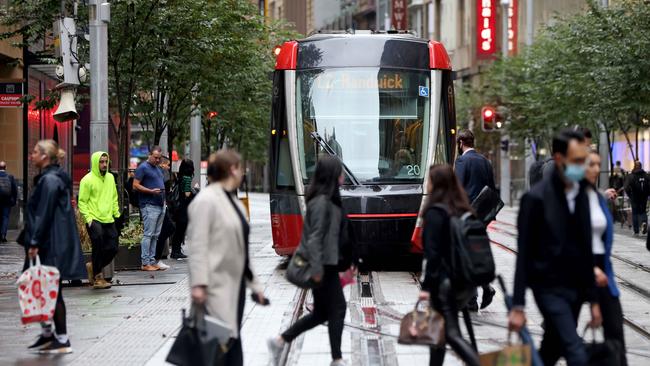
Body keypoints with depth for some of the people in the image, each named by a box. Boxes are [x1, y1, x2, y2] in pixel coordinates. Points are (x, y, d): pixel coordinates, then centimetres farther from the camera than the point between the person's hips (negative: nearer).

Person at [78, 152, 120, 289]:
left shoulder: (110, 178, 12)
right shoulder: (87, 180, -7)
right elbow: (82, 202, -7)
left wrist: (117, 213, 14)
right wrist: (88, 218, -15)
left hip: (109, 220, 6)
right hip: (94, 220, -6)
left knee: (112, 248, 4)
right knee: (99, 246, -10)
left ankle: (93, 266, 28)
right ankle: (97, 277, 4)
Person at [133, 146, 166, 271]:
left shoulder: (159, 169, 20)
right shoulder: (143, 168, -6)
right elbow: (135, 185, -12)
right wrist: (151, 191, -19)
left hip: (160, 205, 9)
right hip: (149, 206, -9)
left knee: (155, 235, 9)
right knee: (148, 234, -9)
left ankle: (152, 261, 12)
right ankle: (145, 263, -8)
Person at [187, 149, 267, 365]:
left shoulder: (233, 201, 17)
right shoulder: (206, 200, -10)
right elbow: (197, 246, -17)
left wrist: (253, 283, 21)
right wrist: (198, 284, -24)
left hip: (235, 284, 9)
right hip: (217, 286, -9)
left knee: (233, 340, 10)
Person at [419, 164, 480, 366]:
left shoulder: (435, 213, -13)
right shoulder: (462, 210, 9)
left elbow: (432, 252, -18)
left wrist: (427, 285, -16)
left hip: (443, 280, -8)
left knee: (451, 333, -9)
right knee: (440, 328, 19)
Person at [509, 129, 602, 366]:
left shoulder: (581, 195, 8)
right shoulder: (537, 198, -13)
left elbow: (585, 250, 14)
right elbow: (524, 255, -12)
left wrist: (592, 299, 13)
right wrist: (518, 306, -13)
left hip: (575, 289, 7)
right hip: (550, 288, -7)